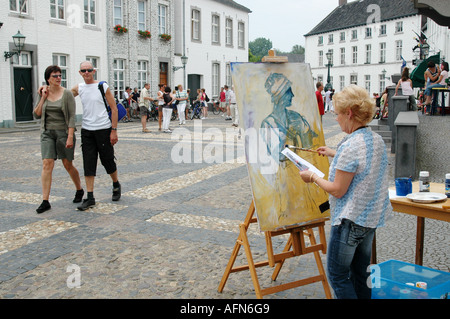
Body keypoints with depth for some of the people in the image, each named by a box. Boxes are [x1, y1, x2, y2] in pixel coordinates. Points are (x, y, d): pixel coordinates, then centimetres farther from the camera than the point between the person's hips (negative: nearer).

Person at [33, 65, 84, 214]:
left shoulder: (66, 94, -5)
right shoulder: (44, 94, 8)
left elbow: (72, 116, -9)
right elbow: (36, 115, 6)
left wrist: (70, 137, -17)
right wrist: (43, 99, -5)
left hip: (64, 132, -3)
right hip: (47, 133, 3)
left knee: (68, 165, 6)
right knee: (47, 164, -9)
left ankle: (79, 190, 32)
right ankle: (45, 201, -8)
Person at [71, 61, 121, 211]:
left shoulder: (103, 86, -5)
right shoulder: (78, 88, 7)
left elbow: (114, 109, -5)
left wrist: (114, 130, -10)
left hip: (103, 129, -3)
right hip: (86, 131, 4)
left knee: (108, 161, 6)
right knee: (88, 164, 1)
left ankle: (116, 186, 32)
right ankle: (90, 198, 4)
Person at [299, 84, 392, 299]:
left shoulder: (350, 146, -25)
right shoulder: (377, 140, 3)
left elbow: (338, 190, -21)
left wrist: (313, 178, -7)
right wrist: (334, 154, 25)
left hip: (350, 221, -9)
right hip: (372, 217, 9)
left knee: (337, 274, 5)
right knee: (360, 271, 20)